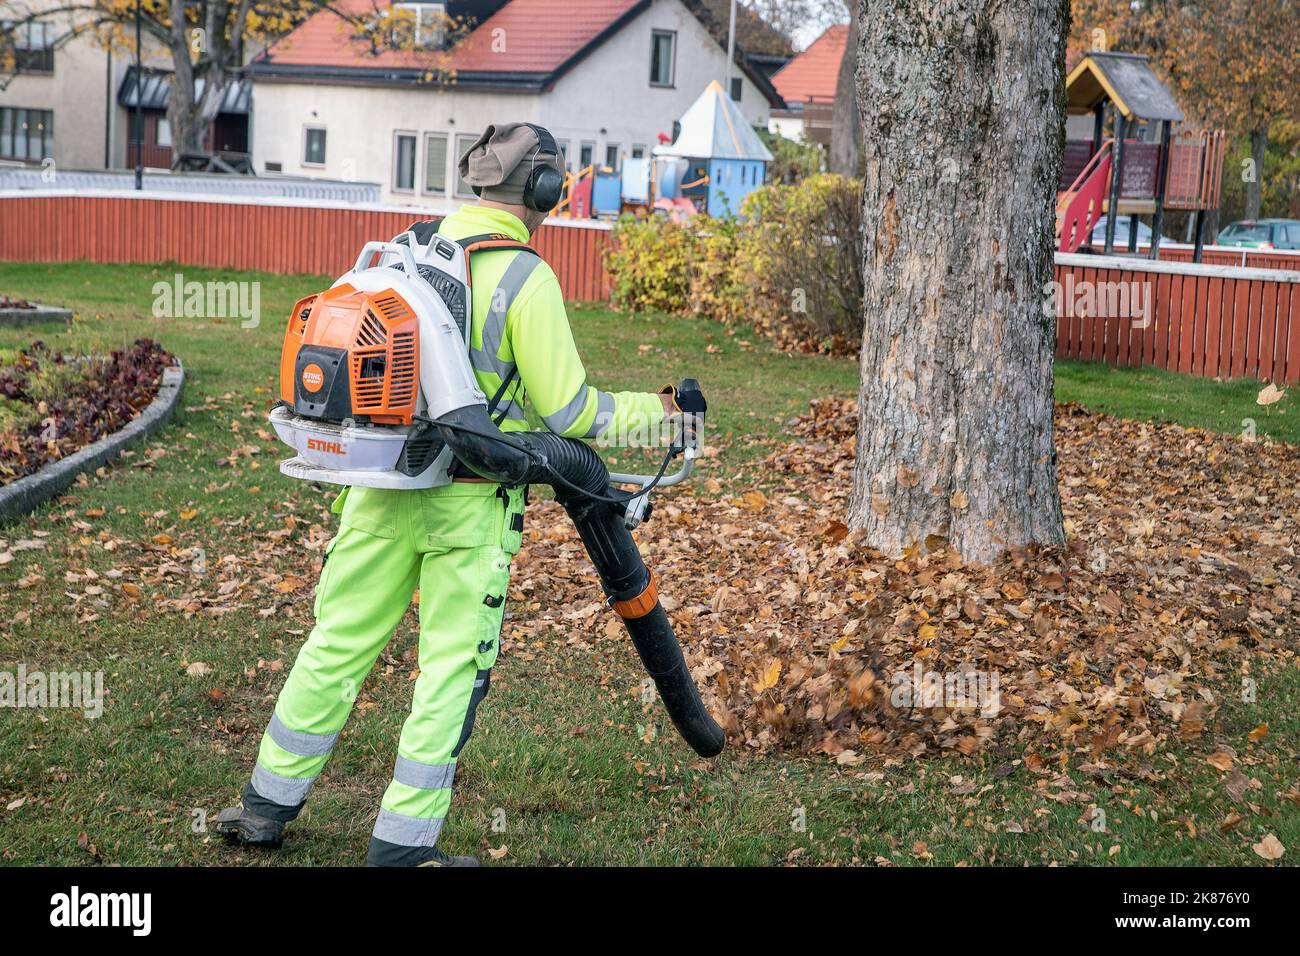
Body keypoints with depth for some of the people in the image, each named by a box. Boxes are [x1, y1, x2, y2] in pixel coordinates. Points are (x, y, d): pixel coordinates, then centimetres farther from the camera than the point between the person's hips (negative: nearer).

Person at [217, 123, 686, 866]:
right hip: (469, 504, -5)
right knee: (454, 664, 5)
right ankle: (403, 842, 7)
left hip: (383, 486, 6)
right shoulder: (526, 277, -11)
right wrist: (658, 410, 3)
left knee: (339, 640, 15)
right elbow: (568, 410, -11)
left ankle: (268, 805, 24)